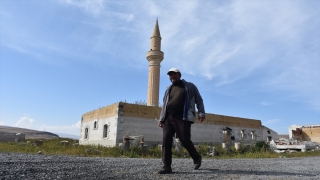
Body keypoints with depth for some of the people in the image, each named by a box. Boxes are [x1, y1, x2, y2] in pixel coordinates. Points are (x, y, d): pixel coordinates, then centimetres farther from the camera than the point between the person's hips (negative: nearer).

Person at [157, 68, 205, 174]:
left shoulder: (189, 86, 13)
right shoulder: (168, 89, 23)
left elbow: (199, 100, 10)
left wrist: (201, 113, -4)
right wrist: (161, 119, 15)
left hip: (183, 118, -4)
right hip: (168, 118, 4)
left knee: (185, 140, -7)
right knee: (166, 141, -7)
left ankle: (196, 158, 20)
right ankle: (167, 166, -3)